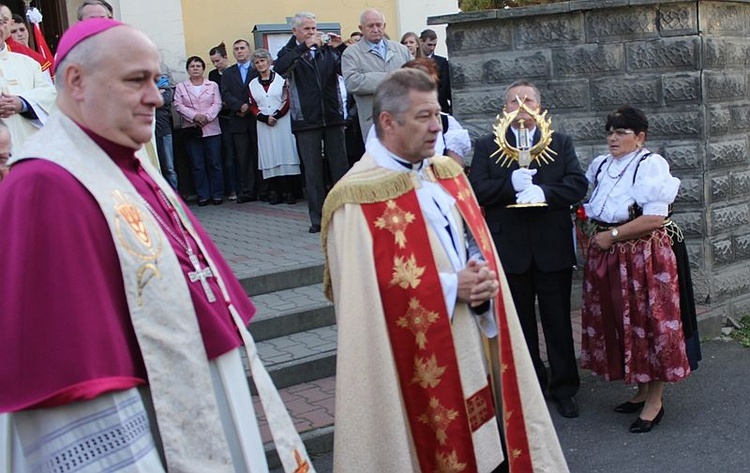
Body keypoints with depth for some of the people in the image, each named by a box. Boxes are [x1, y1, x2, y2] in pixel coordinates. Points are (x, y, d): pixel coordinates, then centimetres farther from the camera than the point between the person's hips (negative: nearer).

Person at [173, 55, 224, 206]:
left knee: (215, 163, -1)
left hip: (211, 129, 0)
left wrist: (207, 116, -15)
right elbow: (178, 105, -1)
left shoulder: (212, 85, 10)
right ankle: (203, 195, 6)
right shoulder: (180, 87, 9)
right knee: (197, 165, 1)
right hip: (191, 129, 0)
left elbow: (217, 104, 1)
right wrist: (194, 116, -14)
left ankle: (217, 194, 6)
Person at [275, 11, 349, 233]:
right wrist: (304, 47, -21)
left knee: (340, 165, 4)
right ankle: (317, 218, 6)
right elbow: (279, 67, -17)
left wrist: (340, 48, -12)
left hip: (333, 117, 2)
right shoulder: (290, 53, 5)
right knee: (313, 170, 2)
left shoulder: (327, 50, 9)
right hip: (306, 121, -2)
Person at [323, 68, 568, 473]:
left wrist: (483, 281, -10)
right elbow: (371, 295, -19)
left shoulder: (447, 174, 9)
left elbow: (478, 249, 12)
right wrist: (449, 287, -17)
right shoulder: (357, 201, -15)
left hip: (471, 347, 7)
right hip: (413, 362, -7)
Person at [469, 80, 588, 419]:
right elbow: (476, 189, -7)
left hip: (553, 248, 0)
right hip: (510, 249, 0)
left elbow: (578, 185, -5)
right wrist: (511, 184, -22)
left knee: (558, 321, 7)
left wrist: (543, 192, -20)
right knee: (520, 323, 11)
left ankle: (564, 389, 21)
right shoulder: (487, 146, 5)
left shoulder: (561, 143, 8)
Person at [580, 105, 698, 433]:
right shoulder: (601, 165, 10)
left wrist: (612, 236, -15)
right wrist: (596, 237, 9)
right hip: (609, 259, 7)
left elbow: (655, 218, -19)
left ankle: (655, 401, 11)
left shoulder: (650, 164, -12)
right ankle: (642, 390, 27)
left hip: (645, 257, -7)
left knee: (649, 324, 0)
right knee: (623, 325, 12)